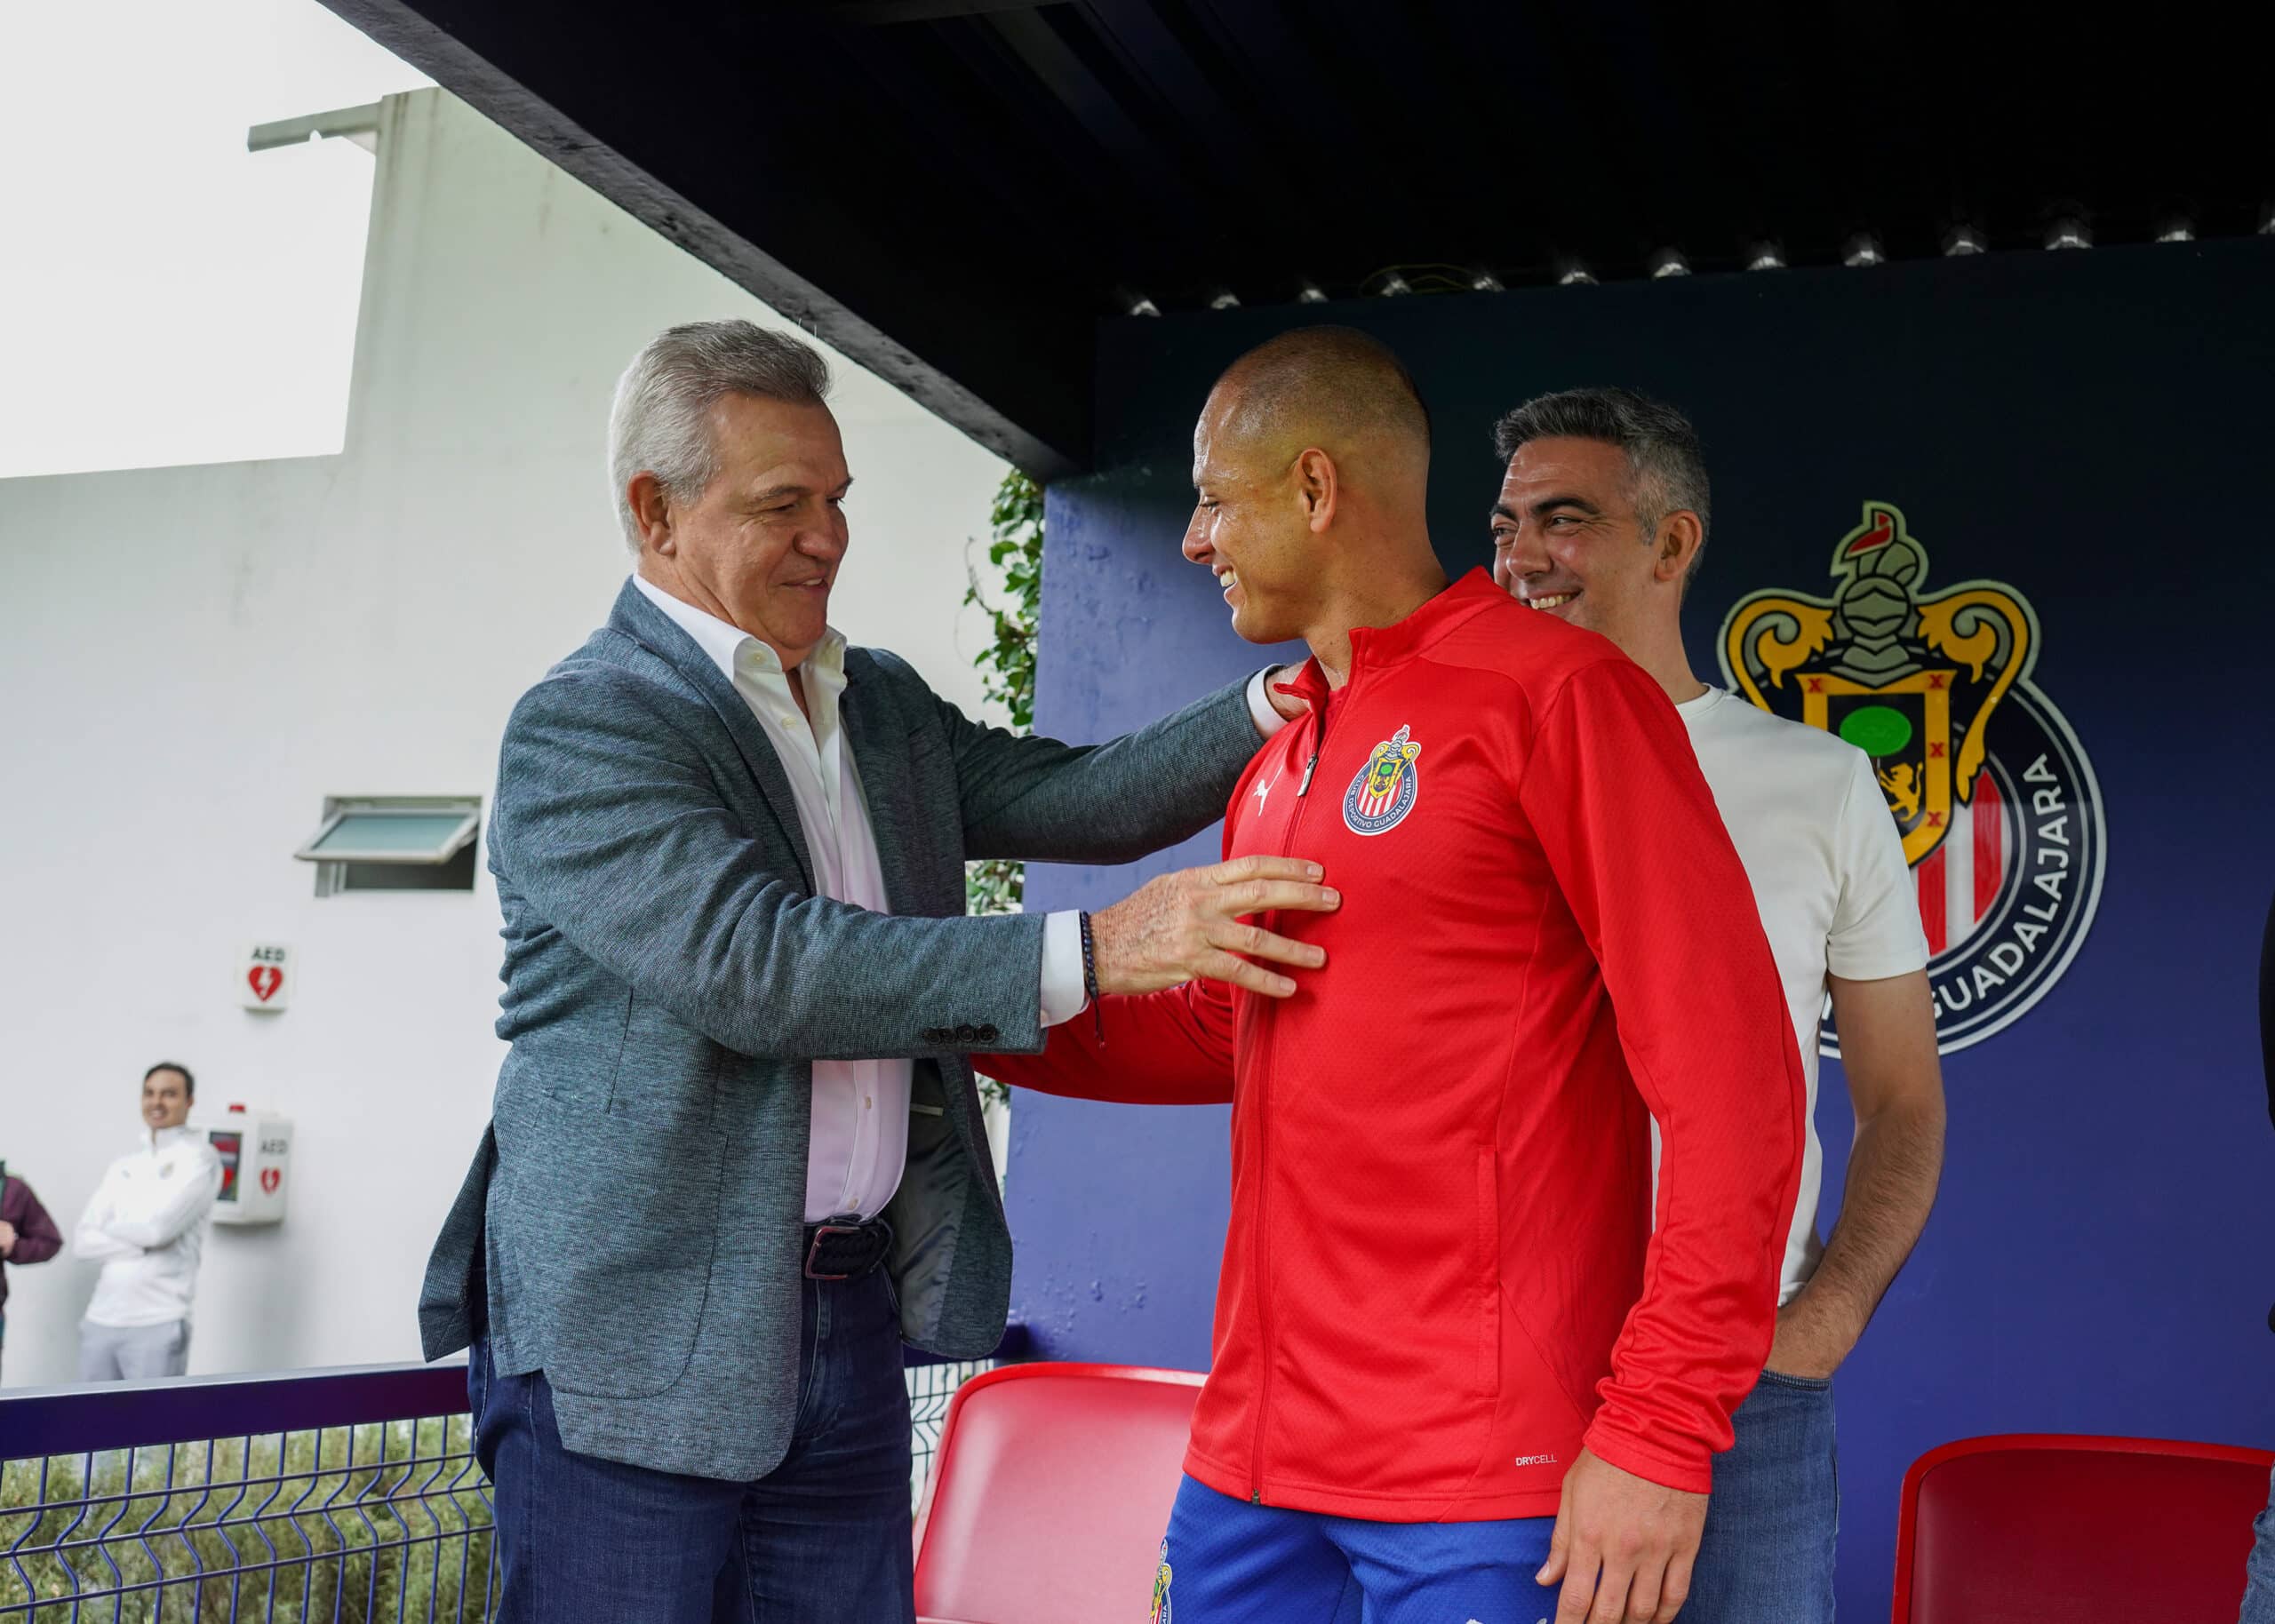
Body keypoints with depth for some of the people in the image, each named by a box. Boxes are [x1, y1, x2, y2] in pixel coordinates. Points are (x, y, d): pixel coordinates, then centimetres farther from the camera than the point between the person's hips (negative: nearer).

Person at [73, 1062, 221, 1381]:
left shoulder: (199, 1158, -3)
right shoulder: (122, 1166, 15)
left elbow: (158, 1226, -16)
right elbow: (82, 1241, 6)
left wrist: (110, 1228, 3)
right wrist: (142, 1246, -9)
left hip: (157, 1324, -6)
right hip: (100, 1319, 6)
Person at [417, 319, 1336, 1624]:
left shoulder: (887, 706, 15)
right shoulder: (580, 729, -11)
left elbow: (1072, 799, 9)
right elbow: (759, 964, -24)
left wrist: (1284, 703, -6)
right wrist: (1097, 951, -28)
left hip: (852, 1322, 6)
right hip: (640, 1336, -6)